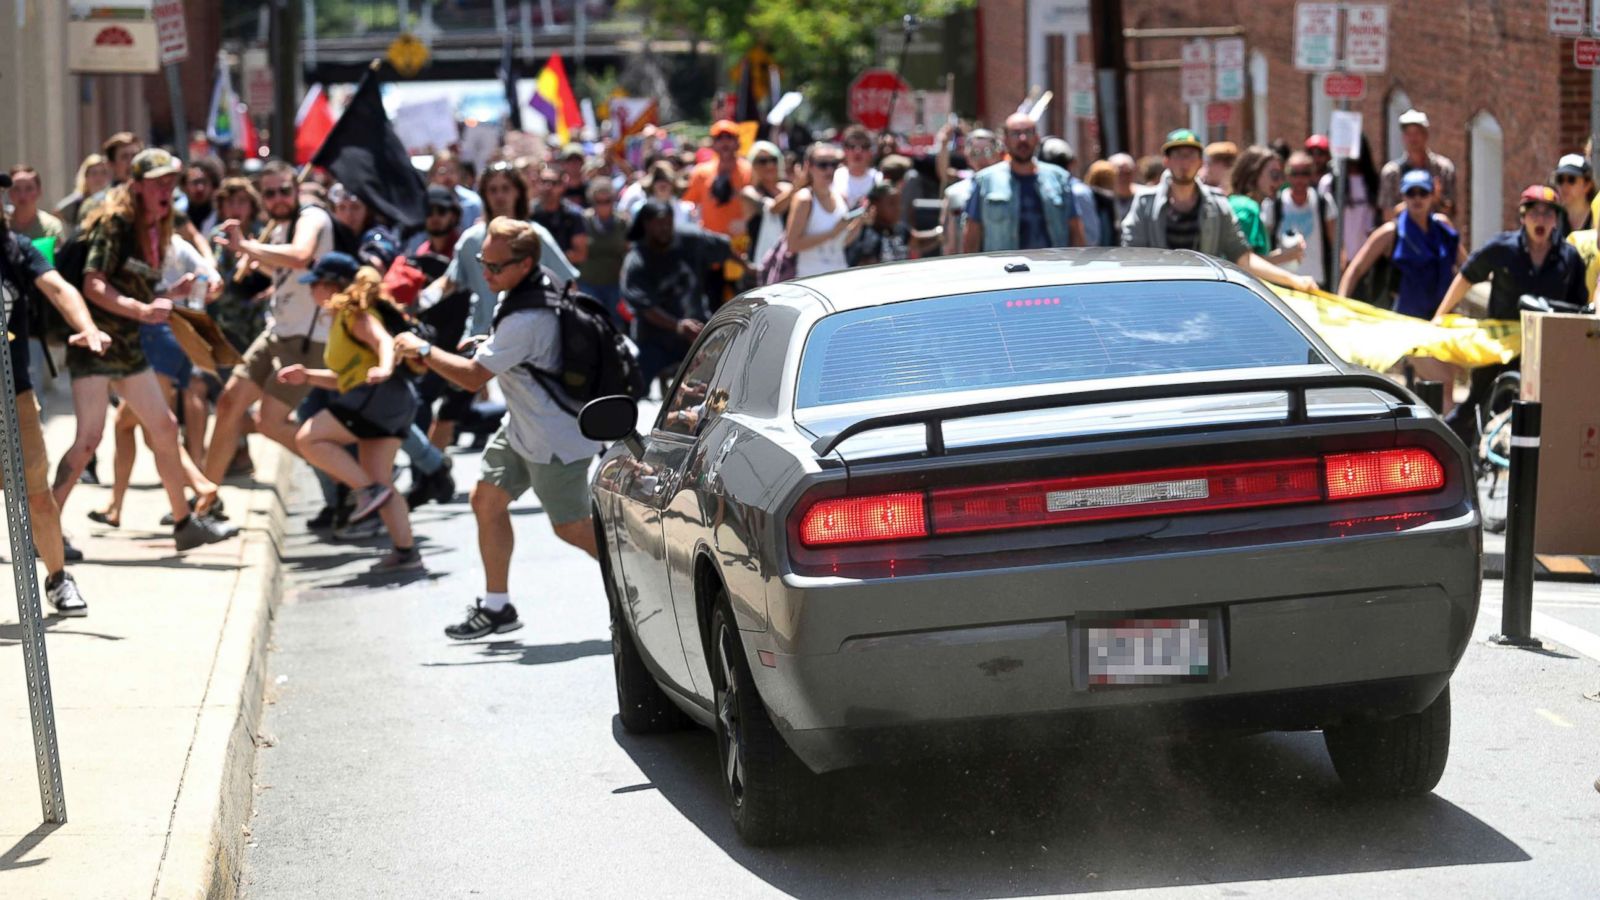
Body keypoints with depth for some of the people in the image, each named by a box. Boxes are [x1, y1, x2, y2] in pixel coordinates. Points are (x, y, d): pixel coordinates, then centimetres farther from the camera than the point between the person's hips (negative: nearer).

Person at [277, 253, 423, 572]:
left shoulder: (354, 314, -2)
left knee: (308, 439, -11)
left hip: (381, 393, -10)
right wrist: (306, 375, 22)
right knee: (378, 478, 10)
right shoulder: (340, 319, 27)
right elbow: (345, 379, 31)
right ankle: (406, 551, 8)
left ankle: (368, 489, -15)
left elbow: (383, 340, -21)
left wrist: (384, 368, -40)